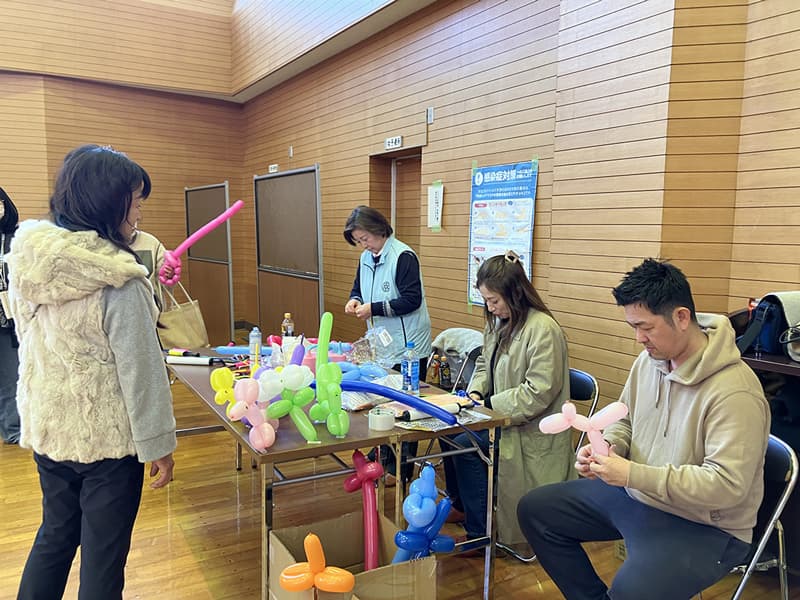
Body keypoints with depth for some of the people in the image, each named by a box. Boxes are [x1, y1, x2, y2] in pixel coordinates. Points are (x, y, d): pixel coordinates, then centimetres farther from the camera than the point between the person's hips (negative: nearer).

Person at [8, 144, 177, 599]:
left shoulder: (28, 262, -2)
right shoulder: (117, 281, -24)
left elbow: (33, 343, 11)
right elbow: (140, 371, -20)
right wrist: (159, 444, -11)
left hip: (46, 430, 7)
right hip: (108, 439, -7)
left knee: (54, 536, 26)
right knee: (103, 559, 11)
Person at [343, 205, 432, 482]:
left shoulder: (404, 256, -17)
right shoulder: (366, 258, 7)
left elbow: (412, 299, -21)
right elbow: (358, 288, 19)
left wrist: (374, 308, -22)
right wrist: (354, 300, -4)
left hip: (407, 347, -7)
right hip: (380, 345, 8)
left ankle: (401, 467, 17)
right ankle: (380, 455, 33)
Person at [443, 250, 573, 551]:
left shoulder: (543, 330, -22)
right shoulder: (499, 322, 6)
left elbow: (538, 393, -25)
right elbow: (485, 364, 18)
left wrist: (490, 406, -21)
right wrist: (476, 392, -2)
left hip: (531, 430, -8)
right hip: (500, 413, 9)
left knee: (464, 444, -21)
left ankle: (478, 532, -2)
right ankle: (459, 502, 19)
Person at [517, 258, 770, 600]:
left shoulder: (734, 391, -25)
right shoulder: (649, 359, -1)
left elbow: (727, 485, -27)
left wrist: (633, 474, -28)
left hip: (704, 526, -8)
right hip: (634, 494, 8)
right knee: (534, 509, 9)